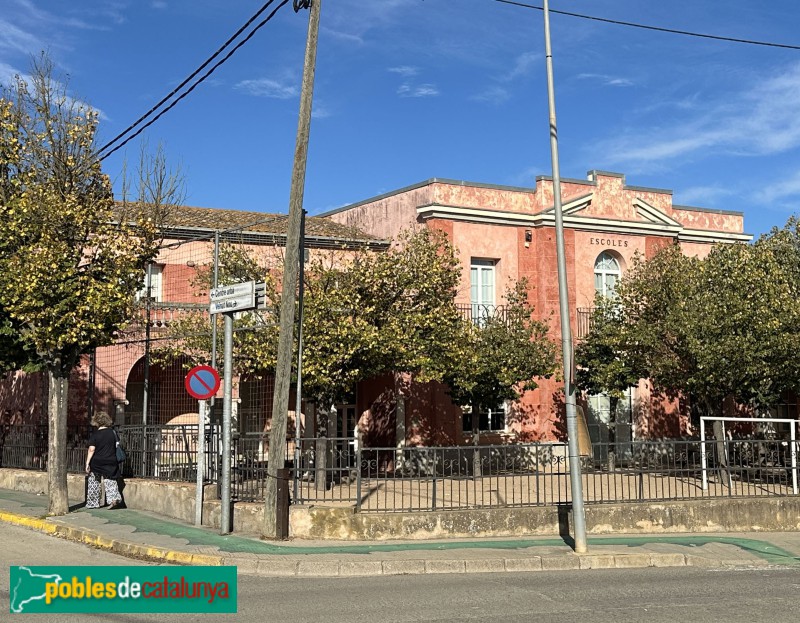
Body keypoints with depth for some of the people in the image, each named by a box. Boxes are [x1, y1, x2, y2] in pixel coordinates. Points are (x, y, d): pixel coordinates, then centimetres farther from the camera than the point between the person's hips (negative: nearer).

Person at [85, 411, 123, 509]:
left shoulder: (94, 435, -9)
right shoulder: (112, 432, 0)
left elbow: (91, 450, -13)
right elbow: (116, 446, 8)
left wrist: (87, 463, -10)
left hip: (96, 462, -2)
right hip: (111, 462, 2)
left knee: (94, 483, 12)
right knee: (110, 481, 6)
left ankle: (93, 503, 18)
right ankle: (114, 498, -14)